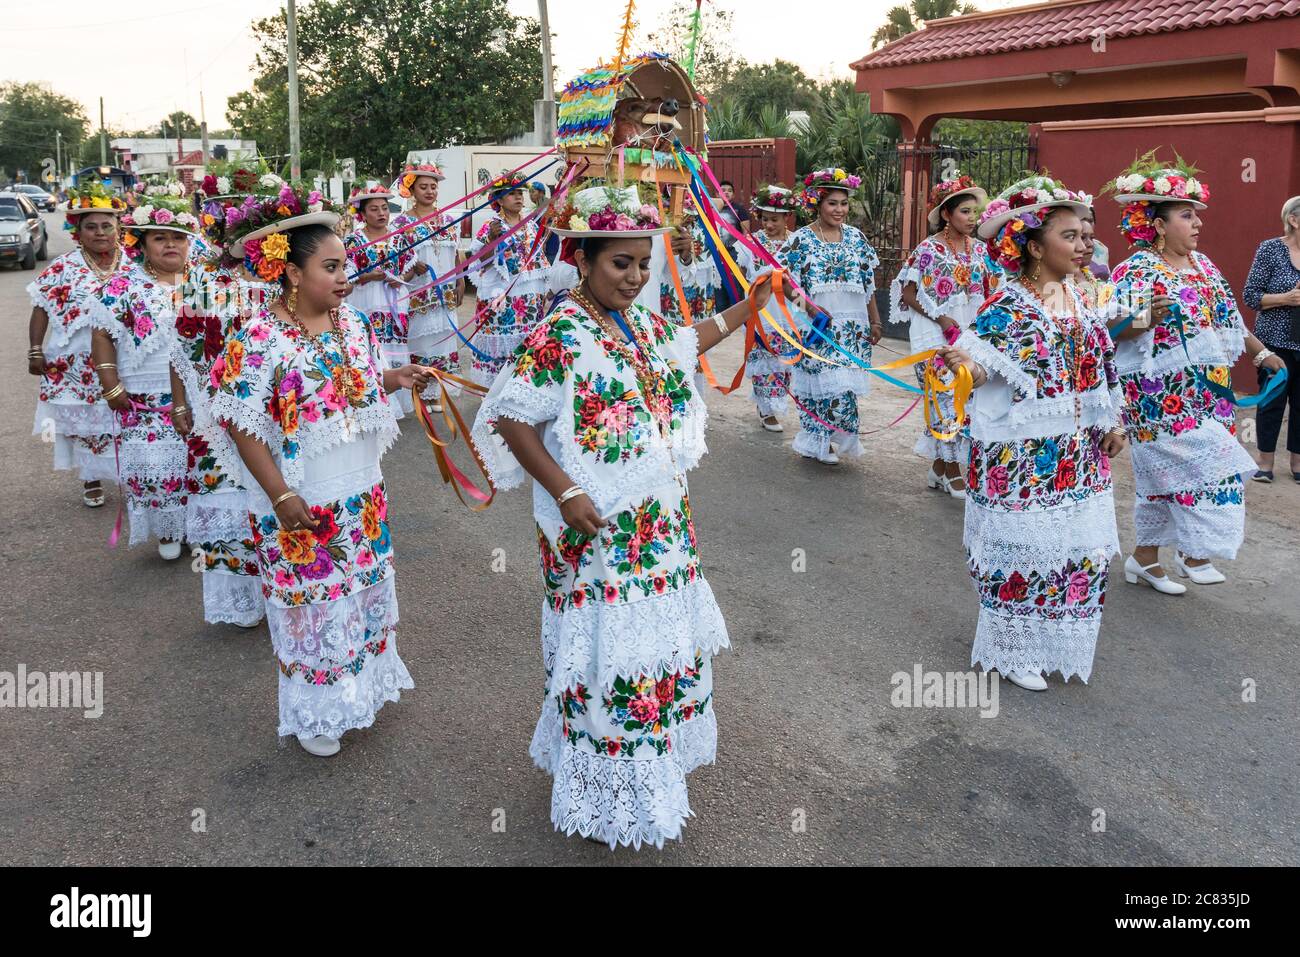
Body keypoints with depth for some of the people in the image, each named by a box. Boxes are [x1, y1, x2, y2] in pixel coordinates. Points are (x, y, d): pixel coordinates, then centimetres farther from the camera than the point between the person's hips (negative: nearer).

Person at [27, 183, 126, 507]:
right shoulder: (63, 269, 0)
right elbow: (41, 310, 3)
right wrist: (35, 352, -3)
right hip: (79, 367, 0)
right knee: (84, 421, 8)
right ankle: (91, 480, 24)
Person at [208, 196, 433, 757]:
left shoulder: (351, 322, 1)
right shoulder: (258, 340, -18)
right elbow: (244, 426, -17)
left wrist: (398, 377, -7)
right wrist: (282, 497, -20)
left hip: (362, 494, 6)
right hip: (301, 505, -6)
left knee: (364, 587, 18)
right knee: (311, 603, 8)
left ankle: (360, 684, 41)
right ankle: (313, 714, 28)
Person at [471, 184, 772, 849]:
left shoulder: (643, 322, 6)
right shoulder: (562, 335, -18)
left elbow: (682, 345, 28)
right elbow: (511, 418, -18)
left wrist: (746, 308, 31)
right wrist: (565, 492, -23)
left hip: (662, 524, 8)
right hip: (599, 532, -8)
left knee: (659, 638, 20)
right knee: (608, 650, 2)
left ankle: (652, 759, 43)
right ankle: (608, 798, 22)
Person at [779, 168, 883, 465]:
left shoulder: (856, 237, 9)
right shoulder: (801, 239, -2)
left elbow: (868, 283, 12)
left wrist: (875, 321, 9)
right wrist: (811, 309, -16)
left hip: (852, 327, 4)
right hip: (817, 326, -3)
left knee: (844, 383, 2)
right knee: (820, 382, -3)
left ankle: (825, 439, 17)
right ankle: (819, 440, 13)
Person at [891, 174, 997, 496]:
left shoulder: (980, 248, 8)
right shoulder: (928, 249, -6)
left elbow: (990, 291, 15)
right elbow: (908, 292, -5)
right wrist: (942, 319, -11)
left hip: (971, 333, 5)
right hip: (936, 334, -5)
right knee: (948, 396, -6)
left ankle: (940, 464, 17)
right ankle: (951, 469, 4)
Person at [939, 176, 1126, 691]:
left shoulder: (1077, 298, 7)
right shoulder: (1006, 308, -13)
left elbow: (1099, 364, 16)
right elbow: (984, 370, -22)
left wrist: (1113, 422, 13)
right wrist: (965, 364, -44)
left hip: (1078, 451, 7)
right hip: (1022, 455, -7)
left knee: (1082, 548, 13)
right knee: (1023, 550, 1)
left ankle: (1054, 638, 34)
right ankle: (1013, 650, 20)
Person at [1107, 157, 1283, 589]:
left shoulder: (1203, 265, 13)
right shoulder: (1136, 270, -12)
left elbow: (1229, 320, 22)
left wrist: (1261, 352, 21)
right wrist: (1147, 319, -34)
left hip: (1207, 392, 8)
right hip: (1164, 398, -8)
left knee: (1166, 474, 11)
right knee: (1202, 468, -8)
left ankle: (1145, 557, 21)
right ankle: (1192, 551, 9)